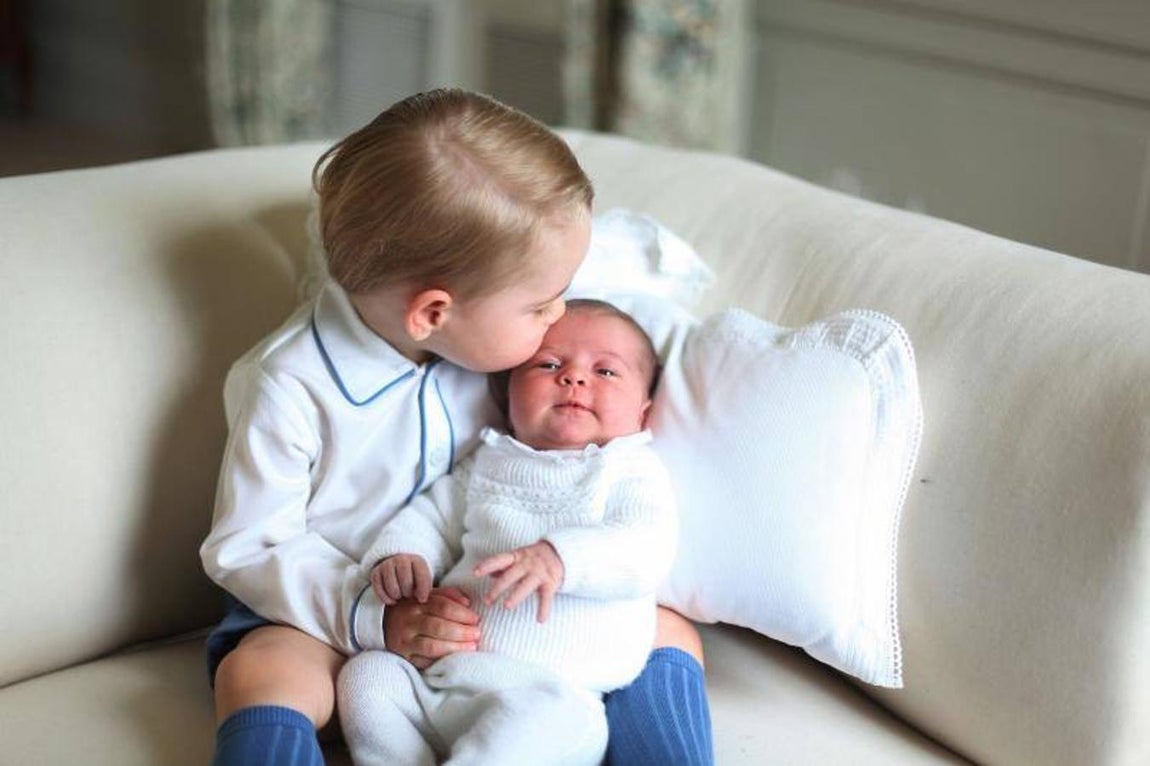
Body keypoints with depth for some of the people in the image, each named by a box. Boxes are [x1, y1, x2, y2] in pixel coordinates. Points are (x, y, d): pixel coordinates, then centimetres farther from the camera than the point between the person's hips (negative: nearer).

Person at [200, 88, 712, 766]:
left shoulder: (480, 339, -4)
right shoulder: (290, 387, -19)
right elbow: (246, 549, -14)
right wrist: (375, 618, -26)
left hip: (482, 605, 5)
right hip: (343, 611, -4)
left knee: (668, 633, -11)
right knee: (260, 674, -35)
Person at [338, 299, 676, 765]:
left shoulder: (632, 471, 7)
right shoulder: (489, 462, 22)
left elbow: (648, 550, -11)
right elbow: (432, 517, 25)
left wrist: (559, 557, -29)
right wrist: (400, 555, 0)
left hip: (549, 688, -5)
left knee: (542, 716, -37)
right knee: (366, 673, -15)